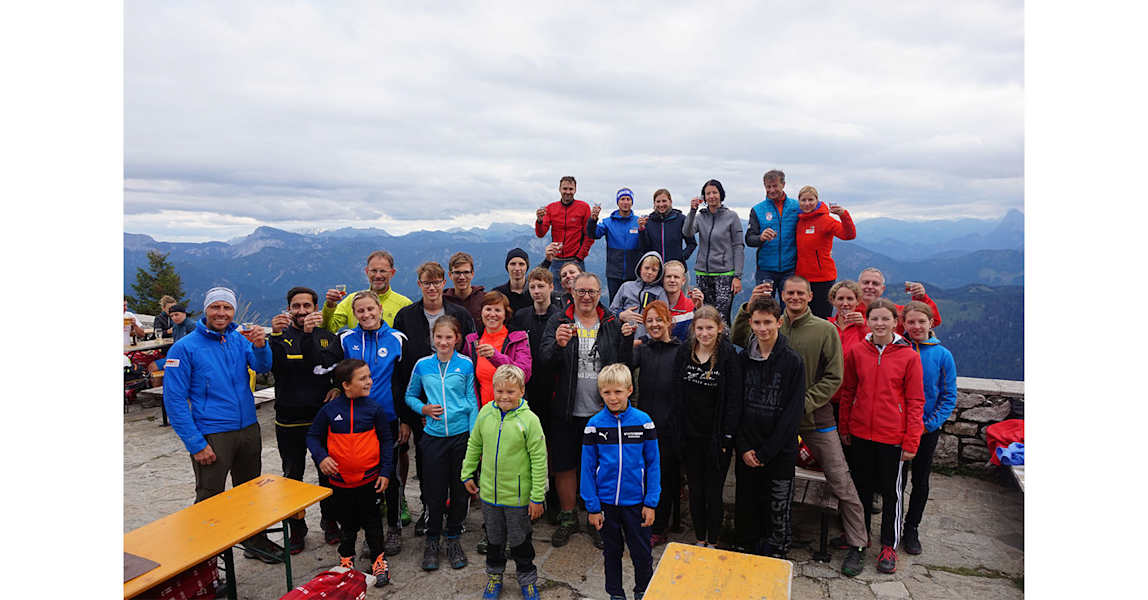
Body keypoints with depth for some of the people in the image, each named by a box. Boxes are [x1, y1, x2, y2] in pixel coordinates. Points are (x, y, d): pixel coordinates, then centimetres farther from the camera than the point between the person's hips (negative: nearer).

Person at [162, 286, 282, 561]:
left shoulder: (239, 339, 3)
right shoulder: (185, 348, -10)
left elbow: (262, 367, -11)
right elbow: (174, 400, -11)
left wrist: (260, 346, -34)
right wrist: (196, 444, -16)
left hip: (248, 429, 5)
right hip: (211, 435, -4)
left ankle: (256, 541, 36)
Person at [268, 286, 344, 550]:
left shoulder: (327, 337, 3)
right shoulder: (281, 336, 2)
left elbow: (333, 366, -16)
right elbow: (273, 365, -18)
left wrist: (308, 335, -26)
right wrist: (276, 336, -33)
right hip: (289, 421, 0)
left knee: (328, 474, 11)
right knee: (292, 477, 12)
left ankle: (329, 521, 30)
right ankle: (296, 528, 28)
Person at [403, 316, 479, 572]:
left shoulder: (466, 364, -2)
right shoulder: (422, 365, 1)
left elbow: (472, 402, 1)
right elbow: (410, 396, 14)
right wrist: (423, 409, -7)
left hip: (461, 435, 0)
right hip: (433, 437, 1)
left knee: (460, 490, 9)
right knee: (435, 491, 6)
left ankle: (453, 538, 29)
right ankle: (432, 540, 27)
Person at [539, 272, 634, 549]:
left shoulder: (612, 324, 2)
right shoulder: (558, 321, -1)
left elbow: (623, 364, -2)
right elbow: (546, 360, -12)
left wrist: (628, 338, -18)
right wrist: (558, 345, -32)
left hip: (601, 411, 0)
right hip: (566, 411, 0)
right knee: (564, 465, 11)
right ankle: (568, 517, 32)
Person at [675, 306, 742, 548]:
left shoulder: (728, 355, -10)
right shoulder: (683, 352, -1)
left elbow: (734, 399, -9)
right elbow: (675, 391, 3)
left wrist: (726, 437, -12)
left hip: (716, 437, -3)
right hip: (690, 435, 3)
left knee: (713, 492, 8)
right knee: (695, 490, 15)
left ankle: (713, 542, 26)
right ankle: (699, 540, 32)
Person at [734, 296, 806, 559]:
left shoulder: (793, 361, -8)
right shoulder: (744, 358, 2)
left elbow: (793, 412, -10)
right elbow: (735, 405, 3)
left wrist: (766, 451, -12)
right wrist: (744, 447, -6)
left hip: (780, 451, -3)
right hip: (747, 451, 3)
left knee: (777, 514, 5)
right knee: (745, 509, 11)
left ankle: (774, 560, 24)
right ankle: (751, 551, 31)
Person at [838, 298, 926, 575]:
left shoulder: (908, 356, -7)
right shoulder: (857, 352, -1)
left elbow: (915, 401, -5)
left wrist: (911, 442, -7)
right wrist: (844, 428, 7)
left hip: (893, 437, -2)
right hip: (860, 433, 3)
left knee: (891, 492, 11)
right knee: (862, 486, 16)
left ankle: (889, 546, 27)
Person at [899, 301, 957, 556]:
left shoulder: (942, 355, -5)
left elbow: (949, 396, -1)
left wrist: (931, 424, -9)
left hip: (929, 429, 1)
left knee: (921, 481, 13)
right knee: (897, 479, 7)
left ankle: (912, 529, 29)